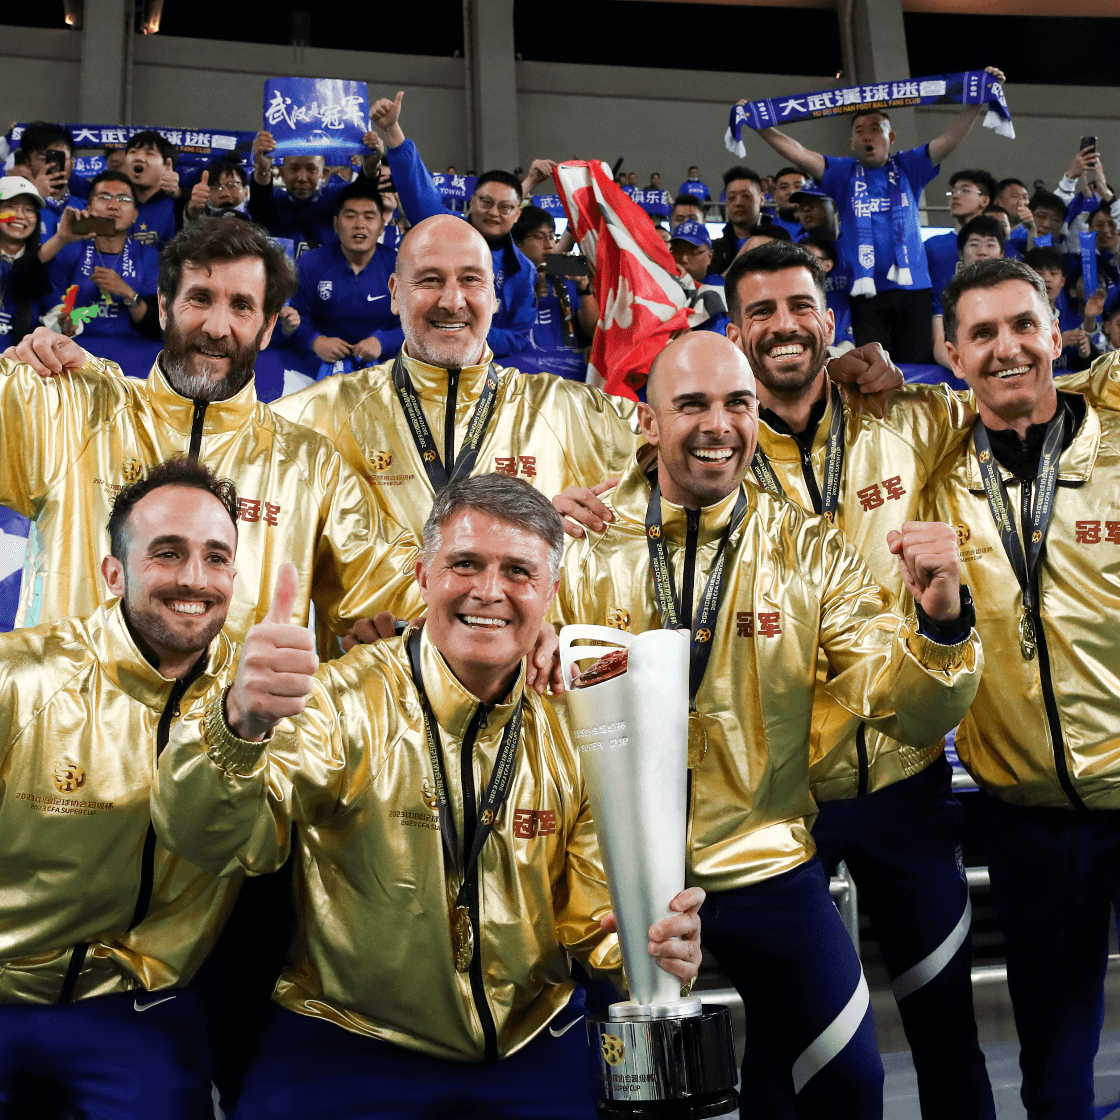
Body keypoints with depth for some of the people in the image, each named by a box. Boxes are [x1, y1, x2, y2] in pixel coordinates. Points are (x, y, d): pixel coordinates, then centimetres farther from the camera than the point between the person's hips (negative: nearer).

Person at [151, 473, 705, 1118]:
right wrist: (242, 723, -46)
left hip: (533, 1051, 4)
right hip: (345, 1050, -3)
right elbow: (212, 840, -26)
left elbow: (589, 911, 5)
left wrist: (650, 945, -17)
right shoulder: (344, 701, -13)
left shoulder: (570, 735, -1)